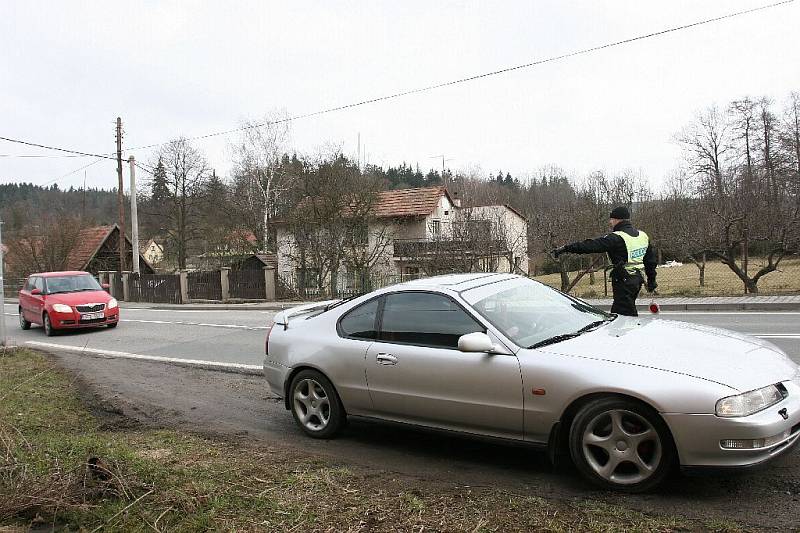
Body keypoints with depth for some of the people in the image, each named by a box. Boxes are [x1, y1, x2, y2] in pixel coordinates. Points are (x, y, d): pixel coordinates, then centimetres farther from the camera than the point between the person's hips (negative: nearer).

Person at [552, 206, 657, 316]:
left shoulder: (617, 238, -17)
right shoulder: (643, 235, 10)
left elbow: (592, 245, -24)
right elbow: (651, 260, 18)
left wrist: (565, 249, -24)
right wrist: (651, 280, 29)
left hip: (624, 280, -9)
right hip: (638, 278, 9)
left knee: (625, 314, -2)